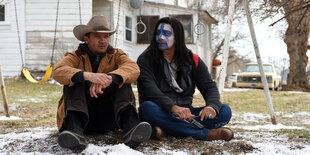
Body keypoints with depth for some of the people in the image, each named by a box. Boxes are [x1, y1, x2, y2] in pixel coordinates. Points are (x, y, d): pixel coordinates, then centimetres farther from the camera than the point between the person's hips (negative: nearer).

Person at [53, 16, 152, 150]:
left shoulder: (116, 55, 10)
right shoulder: (76, 57, 6)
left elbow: (133, 69, -14)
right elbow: (58, 71, -18)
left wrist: (109, 78, -35)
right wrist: (88, 76, -37)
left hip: (108, 117, 1)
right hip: (82, 112, -1)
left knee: (121, 79, -17)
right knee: (74, 80, -20)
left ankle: (130, 125, -42)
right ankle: (74, 129, -44)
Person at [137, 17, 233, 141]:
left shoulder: (192, 60, 10)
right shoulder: (146, 59, -1)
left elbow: (209, 86, 1)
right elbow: (149, 89, -17)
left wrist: (212, 106, -24)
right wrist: (173, 107, -35)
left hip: (185, 113, 3)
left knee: (225, 111, -17)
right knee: (147, 108, -37)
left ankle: (166, 131, -33)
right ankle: (207, 134, -34)